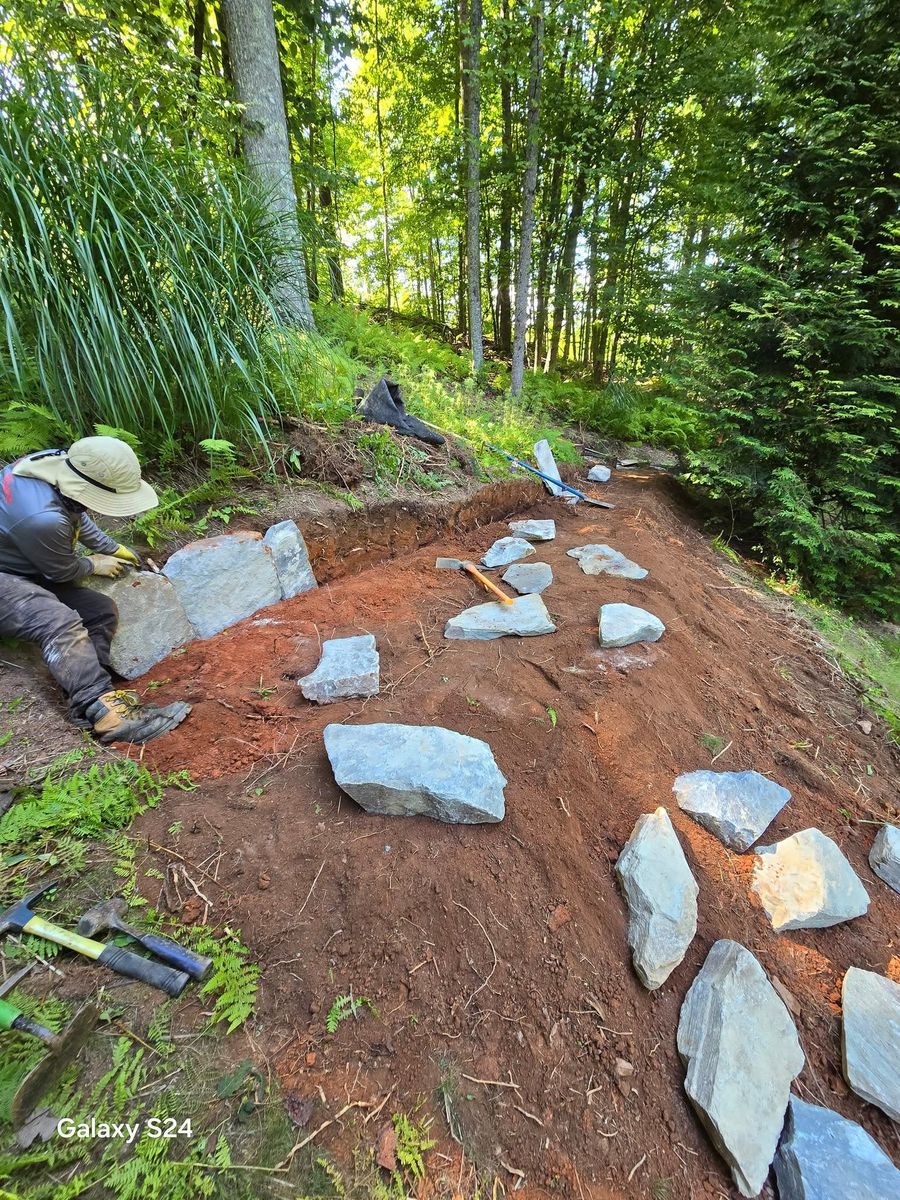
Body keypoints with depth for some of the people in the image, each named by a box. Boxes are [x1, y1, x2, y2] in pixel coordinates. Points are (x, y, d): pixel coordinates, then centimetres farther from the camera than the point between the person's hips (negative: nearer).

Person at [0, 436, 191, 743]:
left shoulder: (61, 463, -10)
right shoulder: (42, 518, -35)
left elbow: (80, 519, 14)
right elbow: (63, 572, -13)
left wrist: (113, 548, 20)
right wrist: (95, 565, 6)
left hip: (28, 572, 10)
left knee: (102, 611, -1)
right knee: (60, 623, -34)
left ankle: (87, 695, -12)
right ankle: (102, 708, -41)